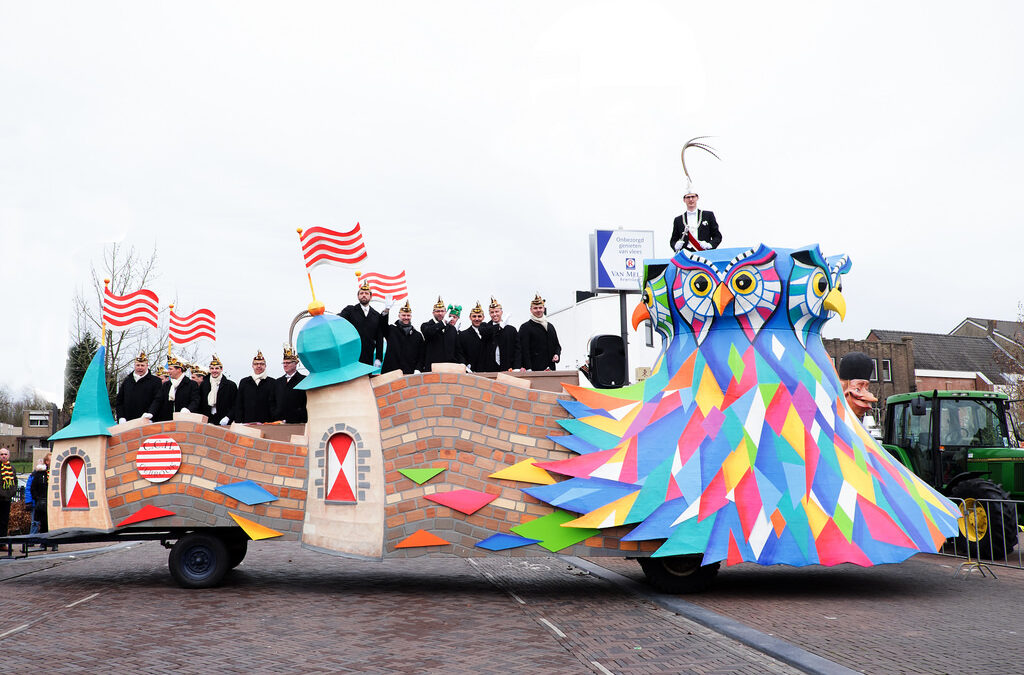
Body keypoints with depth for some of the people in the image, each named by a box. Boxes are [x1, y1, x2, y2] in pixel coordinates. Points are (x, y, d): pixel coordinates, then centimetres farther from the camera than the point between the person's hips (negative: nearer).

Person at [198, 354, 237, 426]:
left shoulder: (231, 385, 3)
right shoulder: (203, 384, 14)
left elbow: (235, 406, 0)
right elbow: (200, 404, 16)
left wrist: (227, 418, -13)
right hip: (206, 422, 3)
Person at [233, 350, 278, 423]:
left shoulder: (273, 383, 7)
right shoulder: (244, 382, 13)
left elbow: (275, 405, 2)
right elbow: (238, 405, 12)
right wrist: (238, 422, 3)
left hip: (266, 423, -1)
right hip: (247, 423, 1)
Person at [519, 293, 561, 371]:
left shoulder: (550, 327, 21)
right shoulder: (525, 327, 1)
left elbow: (557, 345, 28)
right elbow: (524, 350, -7)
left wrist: (557, 354, 5)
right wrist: (528, 369, -16)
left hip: (550, 369, 6)